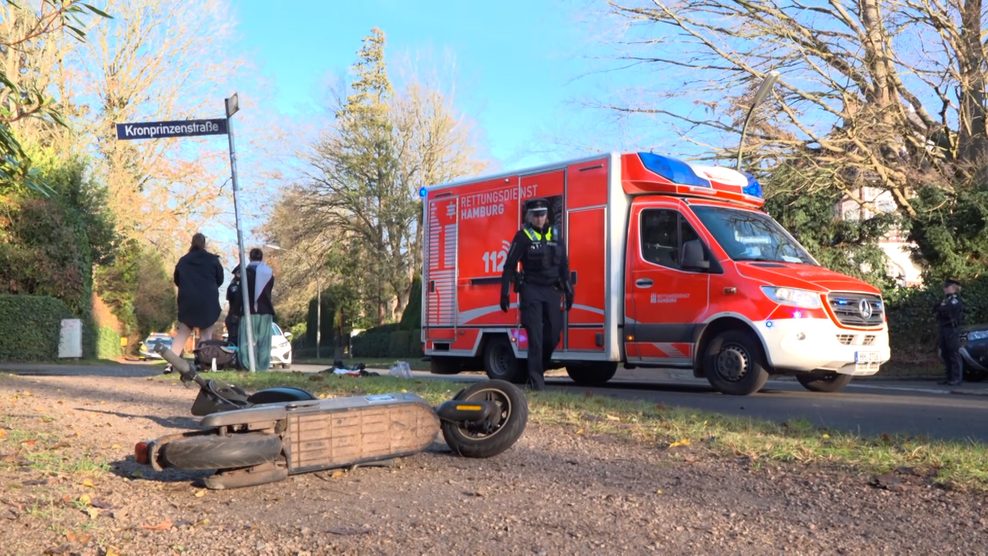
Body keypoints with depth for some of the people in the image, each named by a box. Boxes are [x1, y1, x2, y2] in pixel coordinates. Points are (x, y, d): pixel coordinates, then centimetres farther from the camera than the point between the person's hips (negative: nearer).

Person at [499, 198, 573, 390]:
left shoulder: (555, 235, 14)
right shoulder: (523, 236, -1)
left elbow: (564, 266, 18)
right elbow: (510, 266, -3)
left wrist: (568, 291, 13)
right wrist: (504, 293, -8)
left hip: (552, 290, 5)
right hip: (531, 291, -5)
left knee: (553, 335, 5)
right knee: (536, 336, -8)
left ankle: (539, 369, 26)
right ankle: (536, 379, -5)